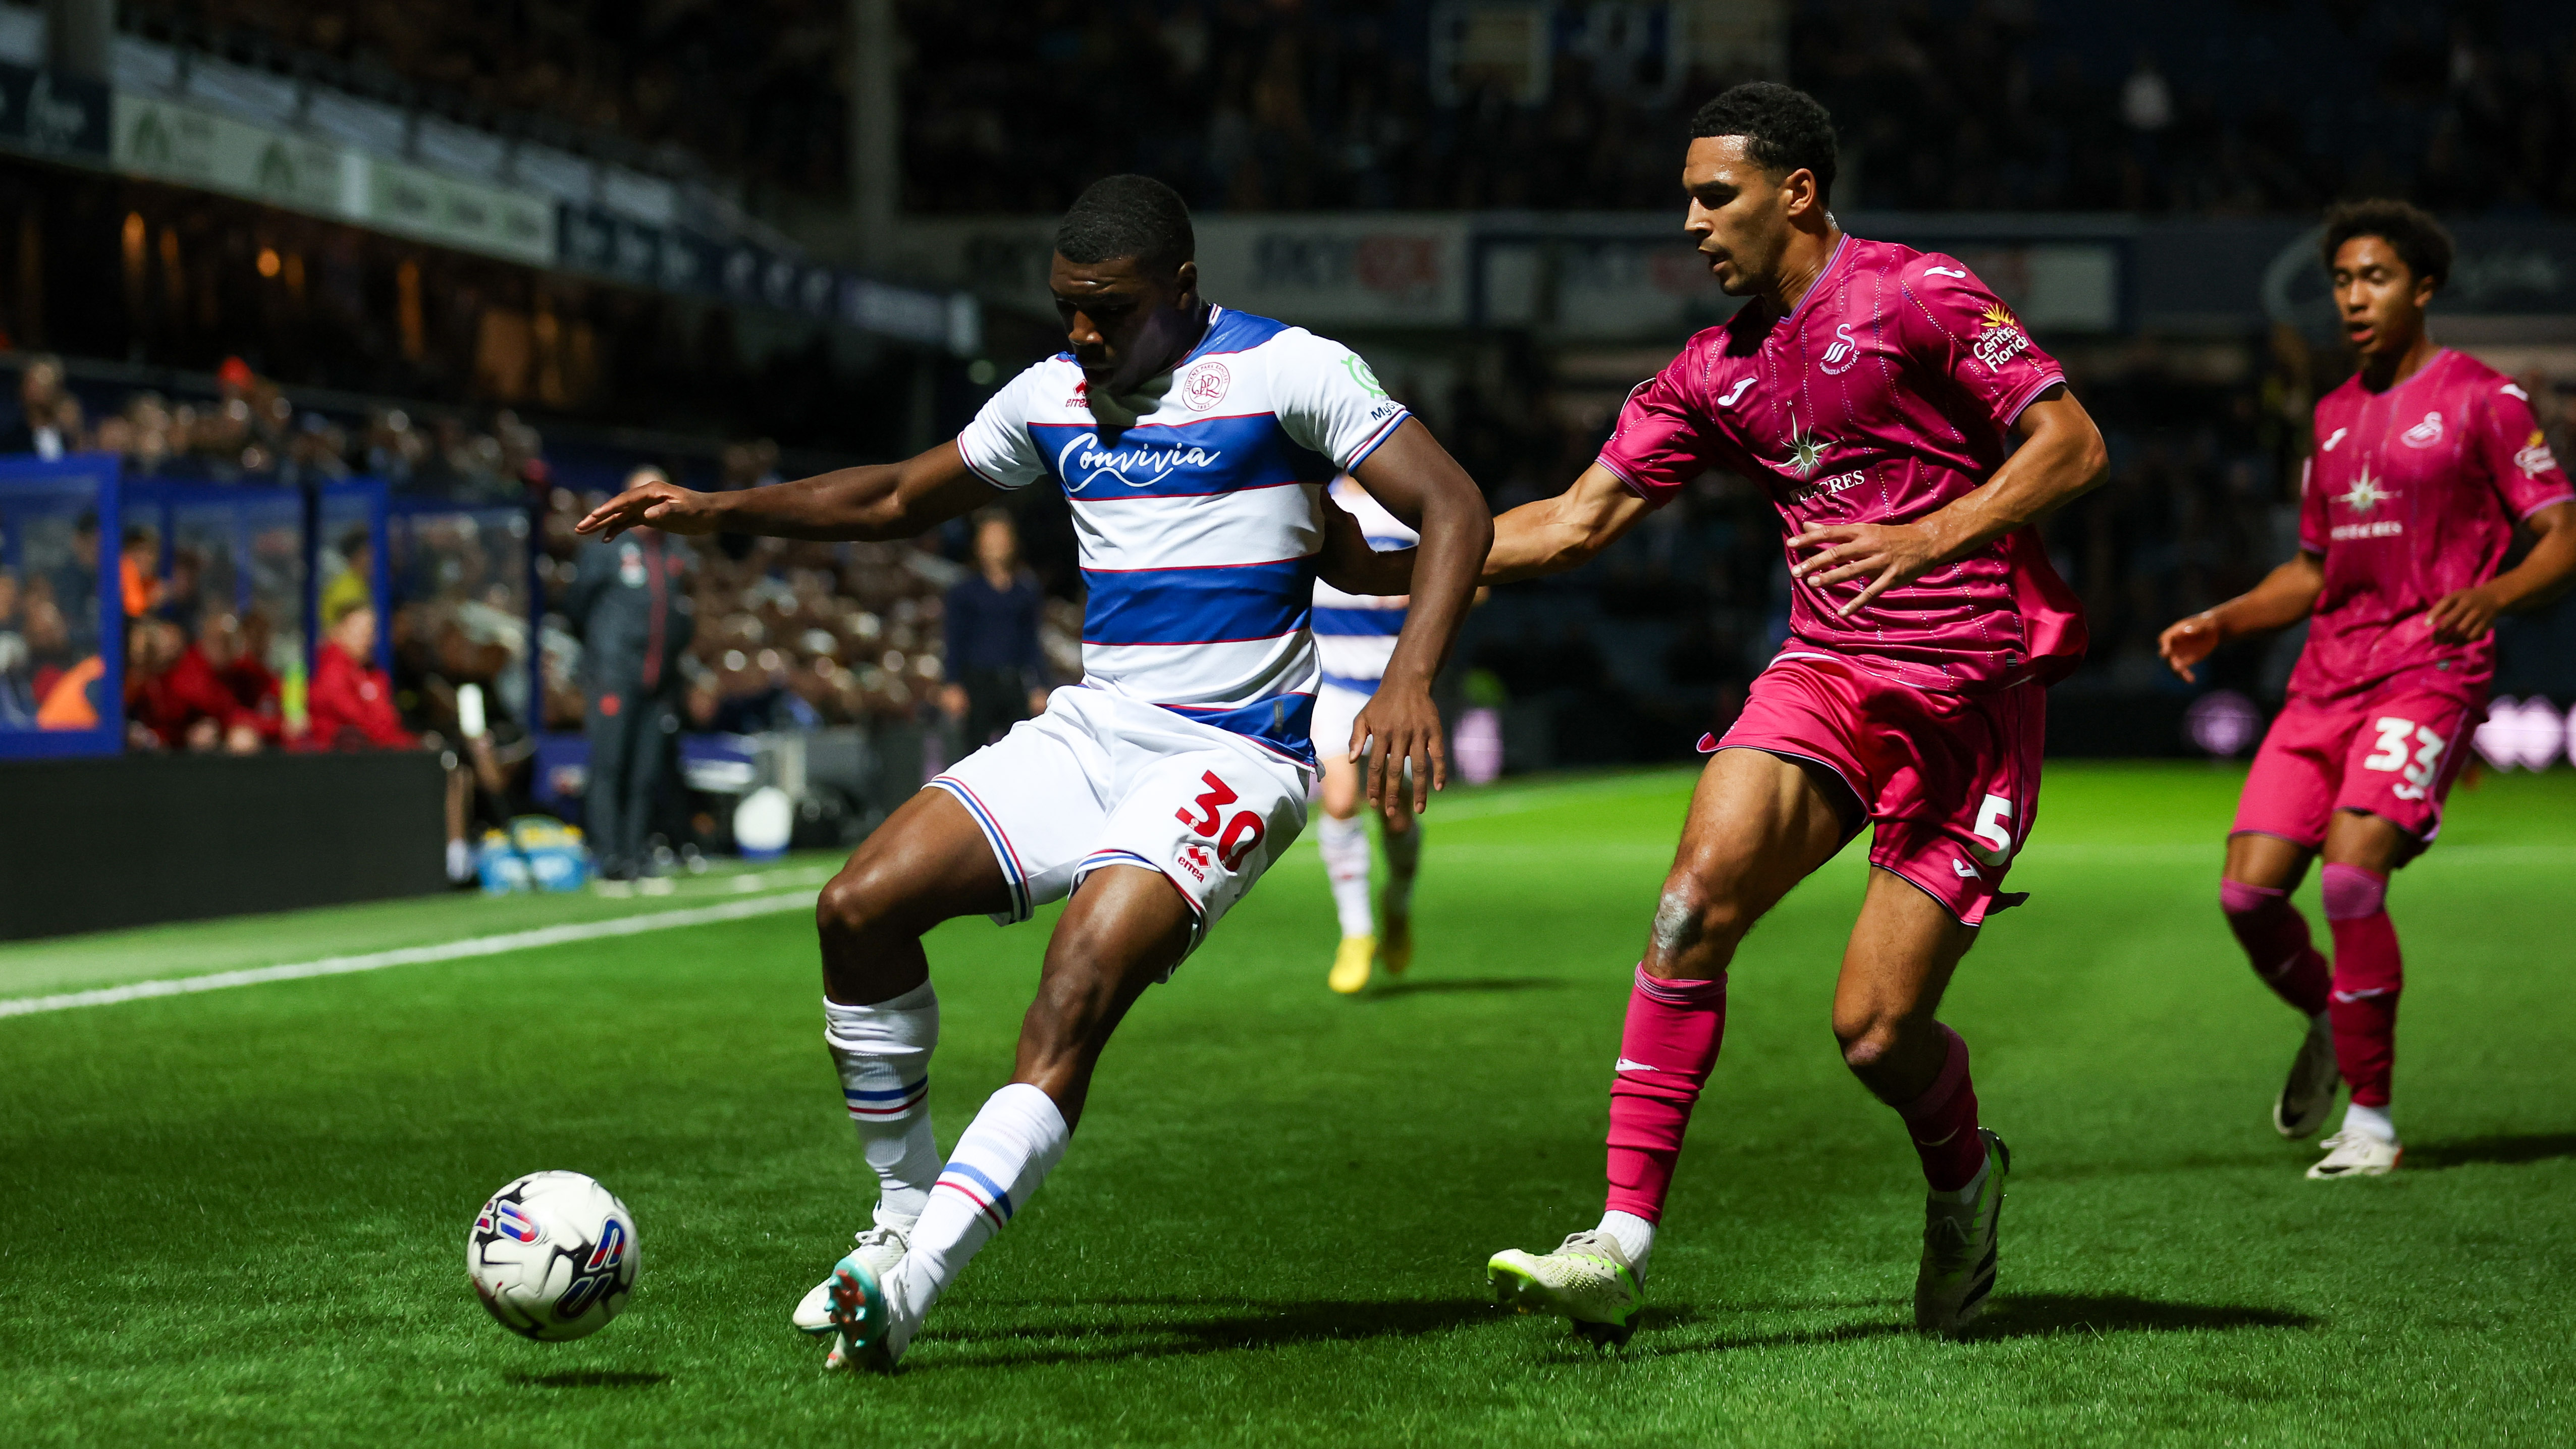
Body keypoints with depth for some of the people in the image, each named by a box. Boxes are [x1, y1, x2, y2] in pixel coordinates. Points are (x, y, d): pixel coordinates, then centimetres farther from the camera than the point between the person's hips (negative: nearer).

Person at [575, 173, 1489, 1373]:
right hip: (1089, 733, 6)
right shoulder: (1054, 395, 12)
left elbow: (1454, 511, -11)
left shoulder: (1286, 371, -6)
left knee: (1074, 999, -26)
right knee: (859, 907, -11)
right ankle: (904, 1215, 4)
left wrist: (1408, 680, -27)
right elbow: (902, 499, 26)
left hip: (1228, 763, -6)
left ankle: (910, 1283, -30)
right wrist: (718, 510, 16)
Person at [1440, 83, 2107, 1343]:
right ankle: (1622, 1243, -24)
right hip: (1826, 671, 5)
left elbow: (2073, 447, -8)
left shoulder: (1920, 295, -5)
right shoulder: (1716, 371, 14)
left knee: (1875, 1031, -7)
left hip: (1971, 693, -5)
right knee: (1700, 890, -24)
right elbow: (1578, 519, 14)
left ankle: (1964, 1180, 29)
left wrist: (1929, 539, -21)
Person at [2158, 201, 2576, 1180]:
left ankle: (2372, 1120, -10)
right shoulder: (2335, 415, 19)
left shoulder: (2482, 399, 0)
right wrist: (2221, 623, 13)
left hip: (2428, 673, -6)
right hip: (2326, 678, 6)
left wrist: (2493, 594, -24)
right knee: (2248, 891, -6)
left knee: (2351, 875, -23)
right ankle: (2329, 1024, 25)